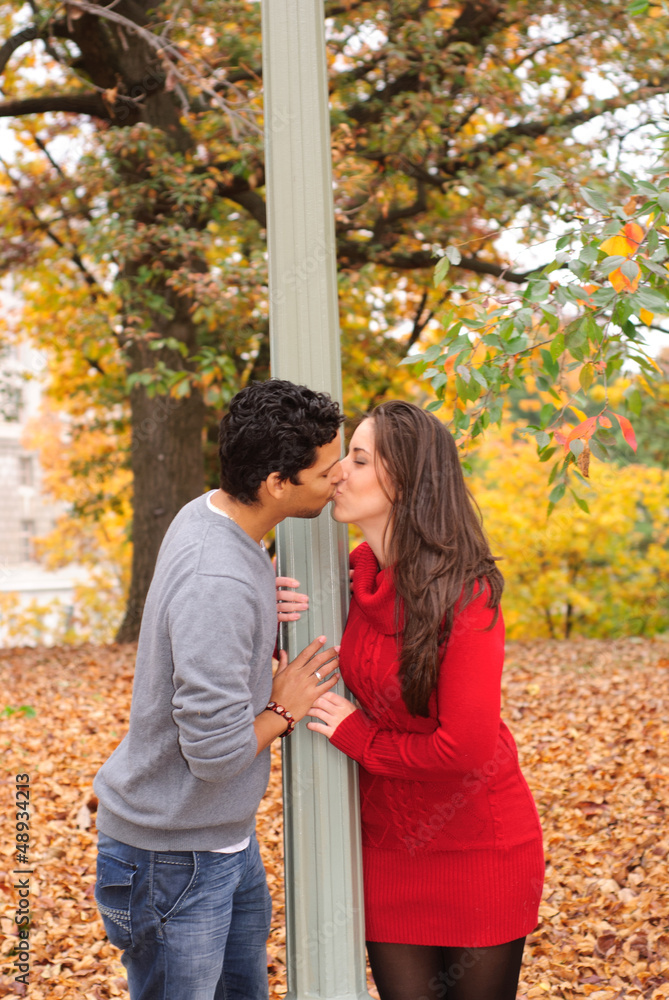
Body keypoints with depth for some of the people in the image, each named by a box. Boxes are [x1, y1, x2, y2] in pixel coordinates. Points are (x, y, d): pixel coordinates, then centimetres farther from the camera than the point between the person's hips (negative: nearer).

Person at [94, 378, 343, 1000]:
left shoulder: (208, 515, -1)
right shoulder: (219, 583, -31)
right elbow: (217, 751, -30)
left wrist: (263, 611, -4)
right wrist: (284, 710, -11)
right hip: (172, 855, -9)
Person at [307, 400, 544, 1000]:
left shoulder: (464, 595, -22)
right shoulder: (358, 575, -2)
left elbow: (467, 746, -25)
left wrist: (360, 738, -13)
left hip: (479, 849, -5)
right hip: (388, 843, 5)